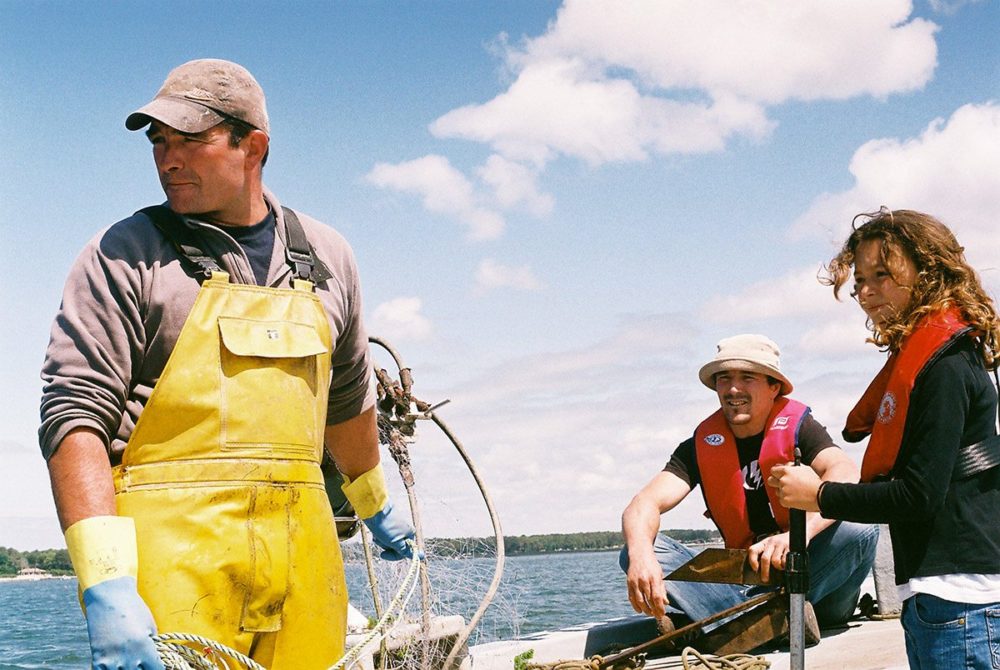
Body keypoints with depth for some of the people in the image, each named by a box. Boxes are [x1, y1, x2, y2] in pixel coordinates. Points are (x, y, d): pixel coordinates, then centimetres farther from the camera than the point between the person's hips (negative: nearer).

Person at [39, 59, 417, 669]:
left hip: (302, 558, 4)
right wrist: (106, 585, -20)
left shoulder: (326, 257, 14)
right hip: (171, 556, -4)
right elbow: (74, 413, -9)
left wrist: (375, 505, 39)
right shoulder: (124, 255, 0)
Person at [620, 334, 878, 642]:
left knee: (860, 529, -30)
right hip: (741, 583, 3)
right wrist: (641, 554, -35)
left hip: (809, 575, -2)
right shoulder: (702, 445, 2)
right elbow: (645, 504, -11)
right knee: (635, 551, -17)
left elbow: (847, 477, -25)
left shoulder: (798, 429, -5)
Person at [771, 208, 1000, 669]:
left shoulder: (945, 367, -12)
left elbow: (920, 495, -17)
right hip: (930, 591, 9)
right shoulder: (914, 358, 16)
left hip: (957, 597, -9)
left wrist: (820, 495, -7)